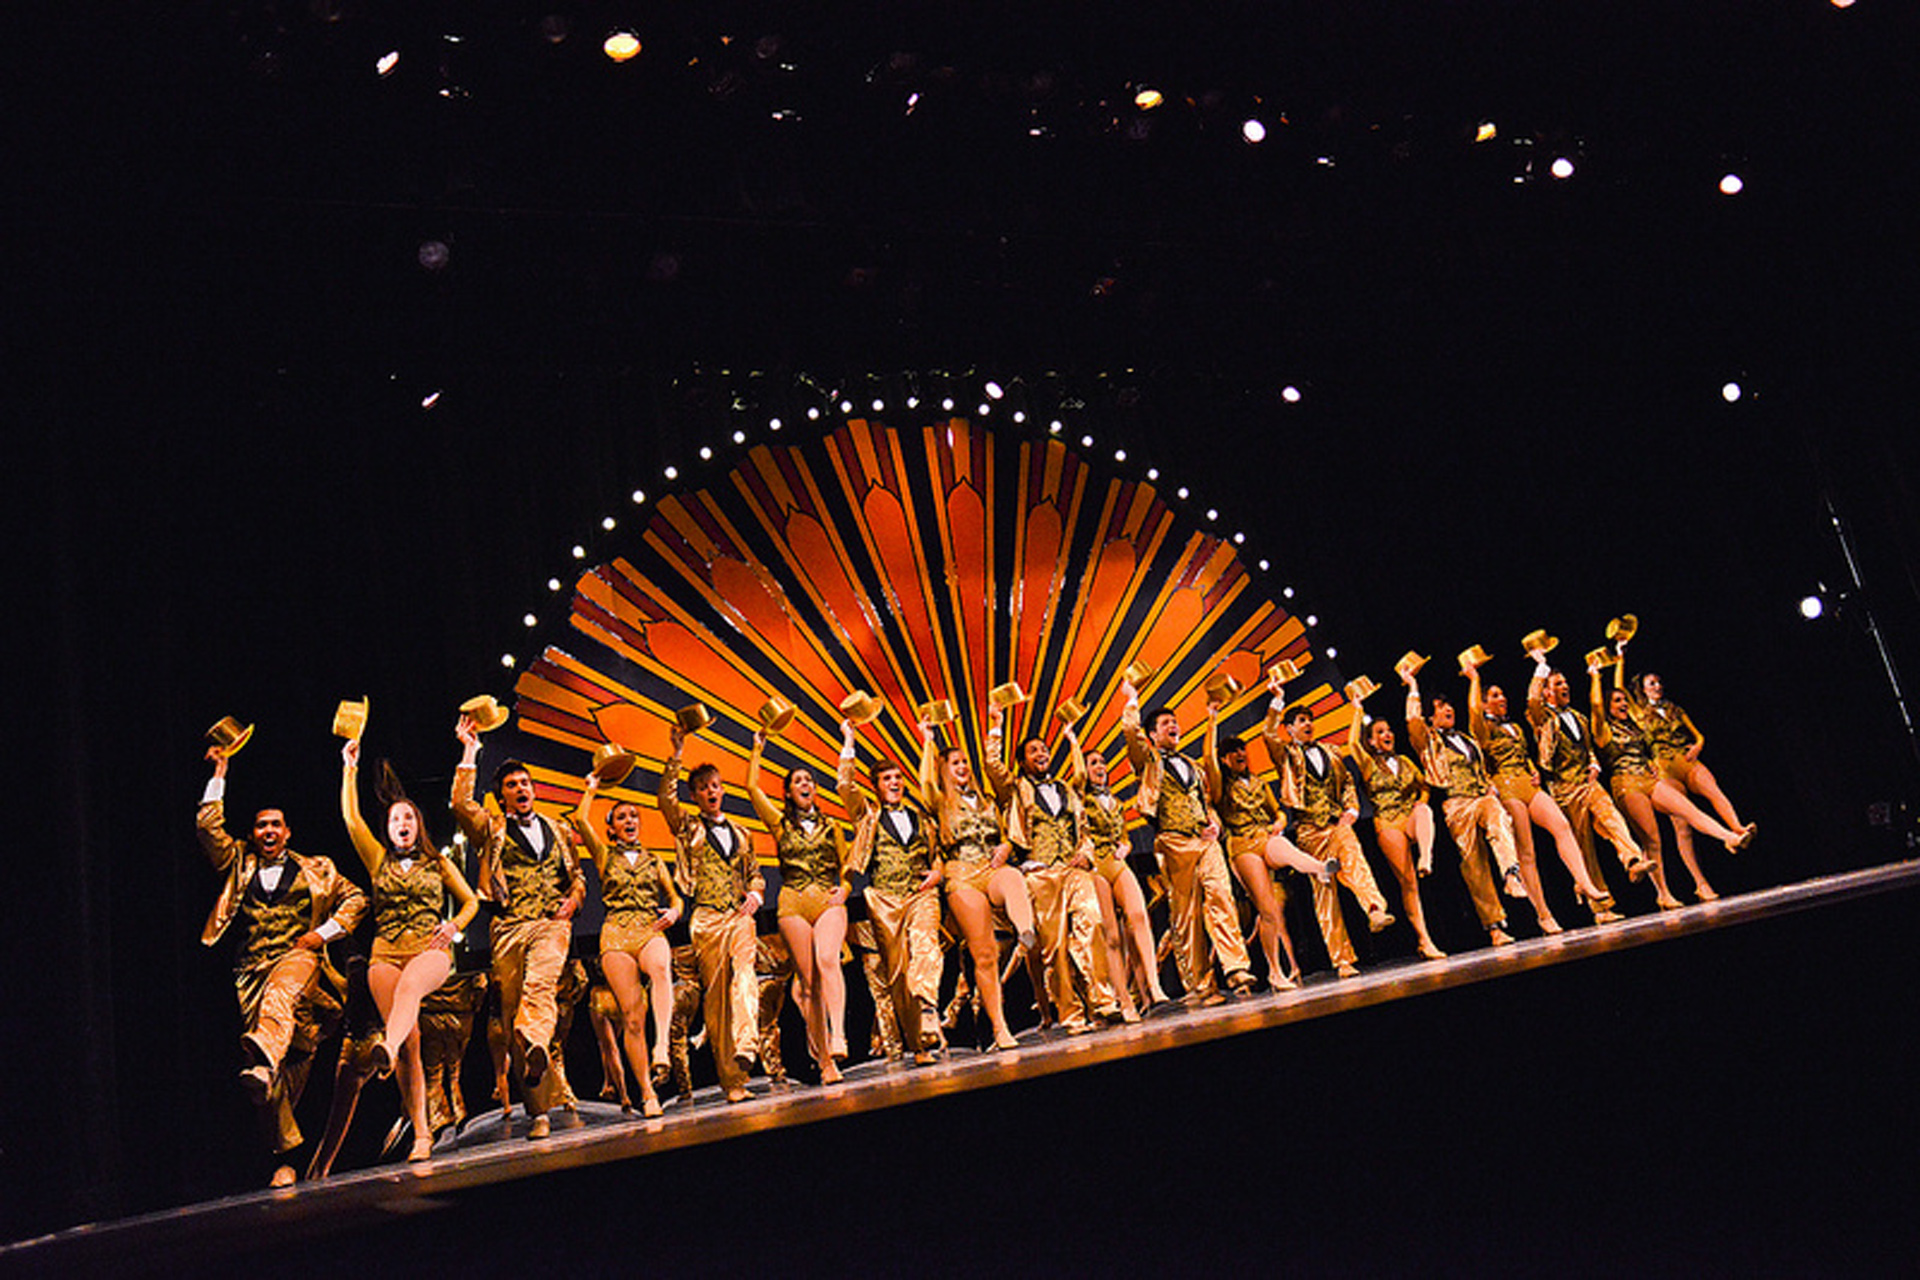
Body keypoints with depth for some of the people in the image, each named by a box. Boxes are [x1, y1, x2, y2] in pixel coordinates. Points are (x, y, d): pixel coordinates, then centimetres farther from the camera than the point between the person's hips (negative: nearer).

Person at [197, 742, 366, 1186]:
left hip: (300, 958, -2)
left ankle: (263, 1062, -65)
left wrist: (324, 932, 4)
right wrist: (219, 777, 11)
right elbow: (208, 828, 11)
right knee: (275, 1082, -7)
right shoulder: (239, 865, 21)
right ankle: (284, 1154, -2)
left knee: (283, 986, -41)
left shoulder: (314, 870, 19)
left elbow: (355, 898, 18)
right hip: (253, 971, 2)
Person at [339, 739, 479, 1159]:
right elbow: (351, 818, 13)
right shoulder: (379, 860, 21)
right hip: (385, 951, 1)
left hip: (431, 951, -1)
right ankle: (421, 1133, -16)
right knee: (410, 1040, -16)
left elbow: (470, 901, 22)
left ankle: (388, 1049, -66)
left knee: (409, 983, -39)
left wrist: (453, 927, 2)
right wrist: (350, 768, 15)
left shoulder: (439, 863, 20)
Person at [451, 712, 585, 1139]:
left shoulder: (554, 830, 22)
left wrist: (572, 899, 6)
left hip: (551, 924, 0)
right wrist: (469, 751, 0)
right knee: (511, 1008, -5)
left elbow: (576, 874, 27)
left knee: (540, 984, -28)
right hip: (510, 927, 0)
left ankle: (535, 1046, -54)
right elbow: (461, 802, -3)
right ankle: (539, 1109, 0)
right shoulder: (491, 830, 15)